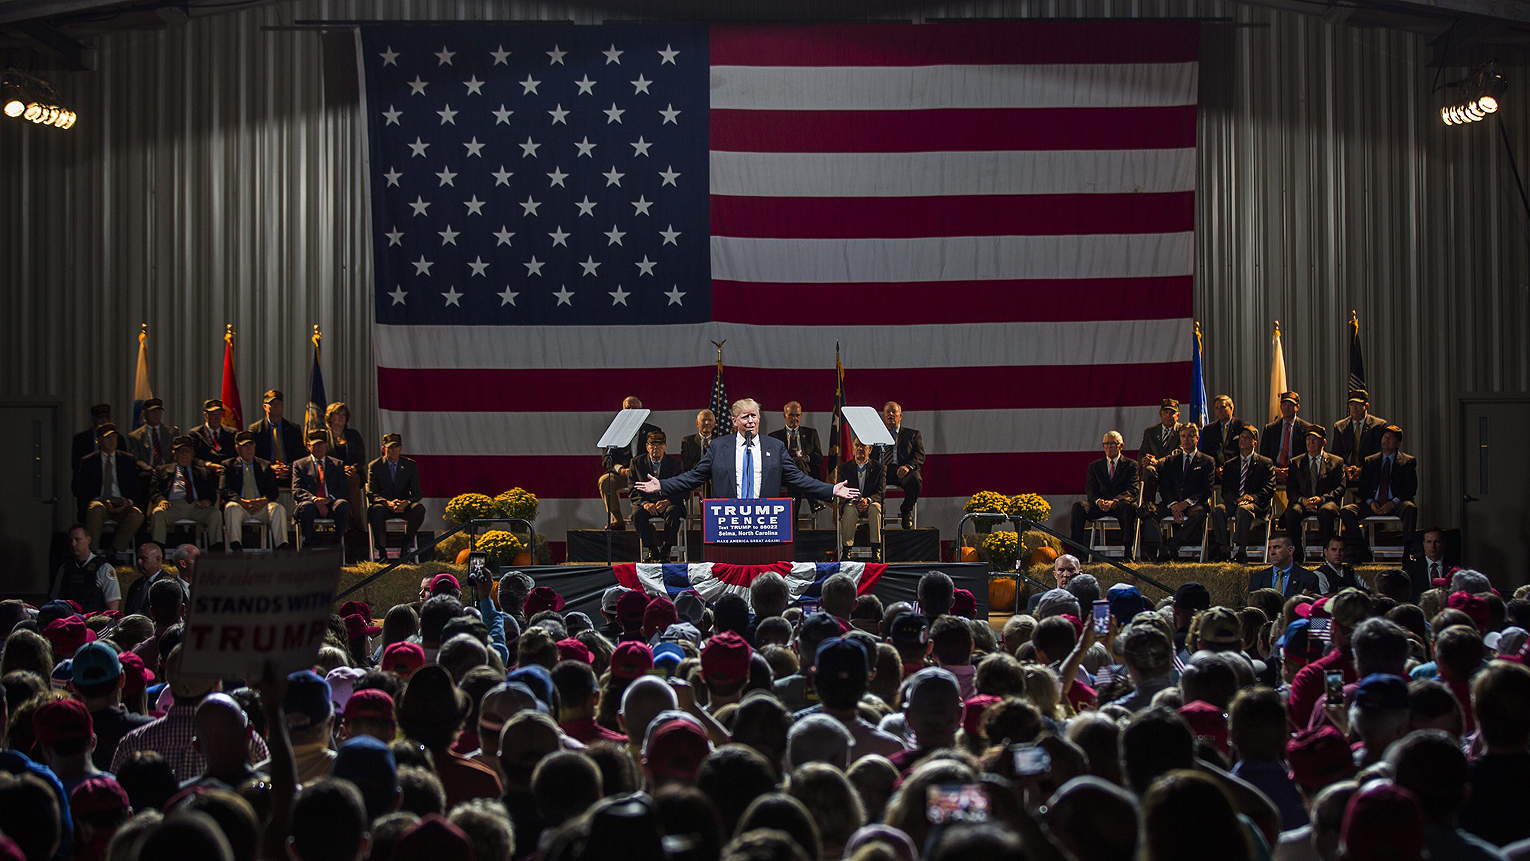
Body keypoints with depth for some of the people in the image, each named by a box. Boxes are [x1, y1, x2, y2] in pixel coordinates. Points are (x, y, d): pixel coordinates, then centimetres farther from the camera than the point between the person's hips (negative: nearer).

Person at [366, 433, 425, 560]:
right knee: (377, 509, -37)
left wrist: (407, 502, -24)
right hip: (384, 506, -2)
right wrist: (387, 503, -27)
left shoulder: (410, 465, 5)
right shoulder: (374, 466, 0)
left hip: (404, 506, 2)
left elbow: (417, 492, 0)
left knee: (419, 509, -31)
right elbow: (371, 494, -6)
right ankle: (382, 552, -33)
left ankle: (407, 542, -11)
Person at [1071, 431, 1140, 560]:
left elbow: (1133, 490, -2)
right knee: (1078, 506, -28)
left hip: (1119, 504, -2)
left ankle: (1128, 553, -40)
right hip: (1099, 505, 2)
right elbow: (1090, 490, 9)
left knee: (1127, 506, -39)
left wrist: (1114, 501, -21)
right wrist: (1098, 501, -17)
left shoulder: (1131, 465, 11)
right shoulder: (1094, 466, 20)